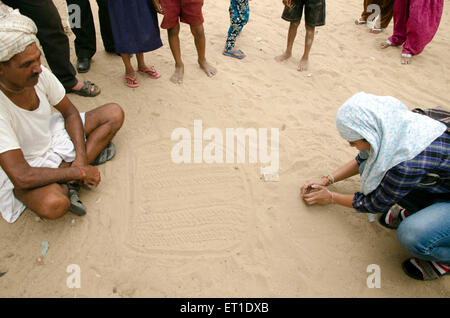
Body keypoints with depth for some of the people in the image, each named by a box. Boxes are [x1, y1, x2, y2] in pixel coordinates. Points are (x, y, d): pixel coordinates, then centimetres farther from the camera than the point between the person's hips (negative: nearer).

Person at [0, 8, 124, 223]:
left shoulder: (40, 74, -18)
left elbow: (70, 113, -2)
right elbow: (22, 177, -34)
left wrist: (80, 159, -13)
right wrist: (80, 172, -26)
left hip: (53, 137, 7)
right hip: (23, 166, -7)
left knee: (114, 113, -5)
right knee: (54, 205, -38)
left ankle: (67, 183, -12)